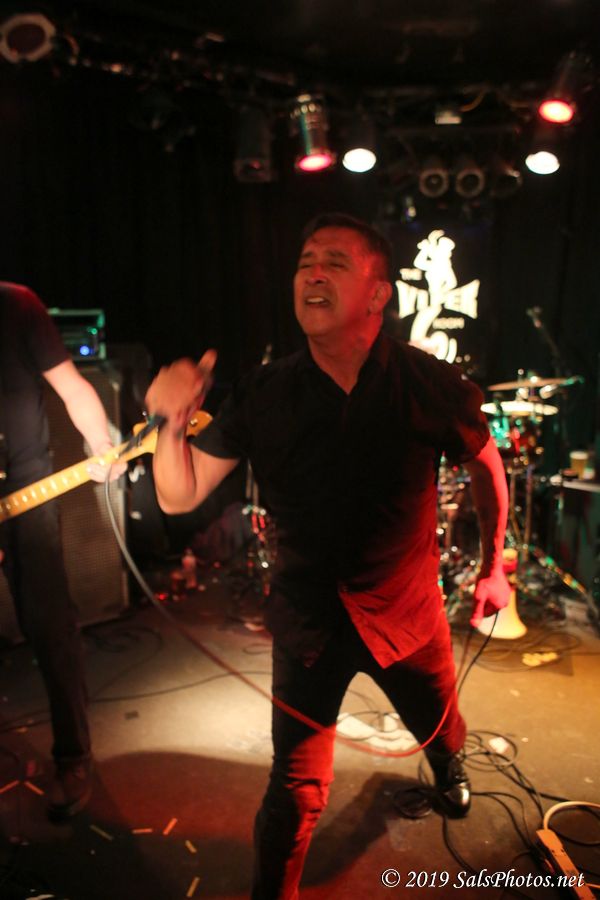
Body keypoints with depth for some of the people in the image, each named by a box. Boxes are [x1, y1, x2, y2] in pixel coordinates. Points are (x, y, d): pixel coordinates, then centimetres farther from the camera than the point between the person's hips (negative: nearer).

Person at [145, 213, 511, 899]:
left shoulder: (429, 385, -16)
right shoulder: (263, 396, -14)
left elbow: (484, 463, 3)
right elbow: (179, 496, -11)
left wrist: (493, 566, 6)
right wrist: (173, 422, -29)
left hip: (405, 611, 2)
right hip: (308, 618, -1)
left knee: (441, 730, 27)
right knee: (297, 788, 2)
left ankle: (448, 770, 65)